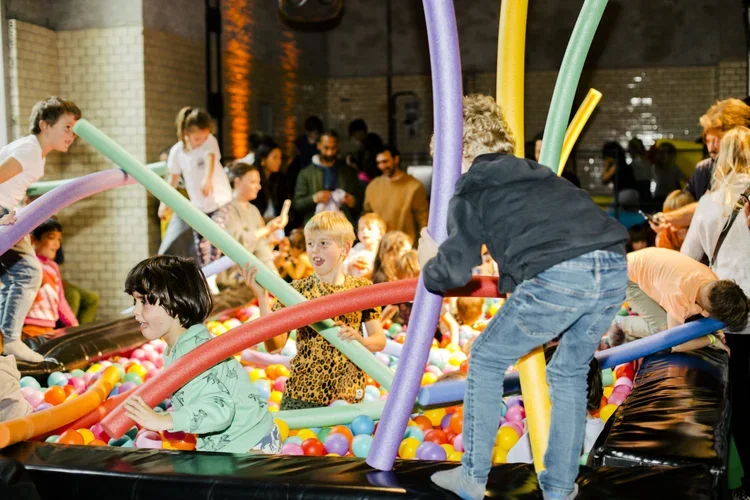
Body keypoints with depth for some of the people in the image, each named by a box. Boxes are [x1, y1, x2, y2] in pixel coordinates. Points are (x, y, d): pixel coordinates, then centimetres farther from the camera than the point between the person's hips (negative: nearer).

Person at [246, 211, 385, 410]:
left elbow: (380, 340, 5)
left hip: (349, 395, 1)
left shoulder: (362, 288, 2)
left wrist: (359, 339, -17)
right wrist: (261, 296, -16)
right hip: (301, 394, -1)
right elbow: (274, 345, -9)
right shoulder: (297, 289, -2)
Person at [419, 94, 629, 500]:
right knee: (570, 371, 27)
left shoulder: (471, 189, 13)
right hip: (614, 270, 6)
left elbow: (455, 271, 5)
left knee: (486, 359, 17)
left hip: (557, 277, -6)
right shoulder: (538, 173, 31)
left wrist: (429, 264, 28)